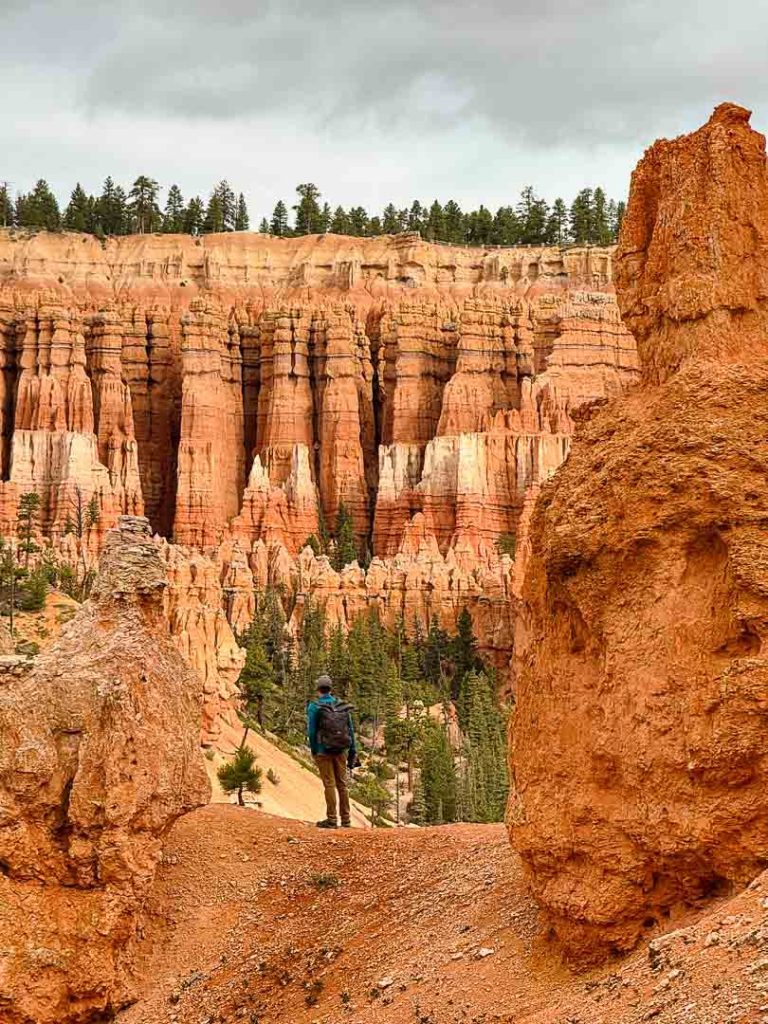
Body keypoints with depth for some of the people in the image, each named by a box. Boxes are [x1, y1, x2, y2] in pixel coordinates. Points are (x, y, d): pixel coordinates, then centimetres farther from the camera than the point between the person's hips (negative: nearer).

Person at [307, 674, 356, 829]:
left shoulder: (314, 706, -8)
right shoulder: (342, 706, 3)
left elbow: (311, 731, -9)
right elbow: (351, 730, 5)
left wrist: (313, 752, 2)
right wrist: (353, 753, 11)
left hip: (324, 751, -4)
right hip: (341, 751, 4)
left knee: (329, 784, 0)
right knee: (342, 784, 11)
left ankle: (331, 819, 1)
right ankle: (346, 820, 14)